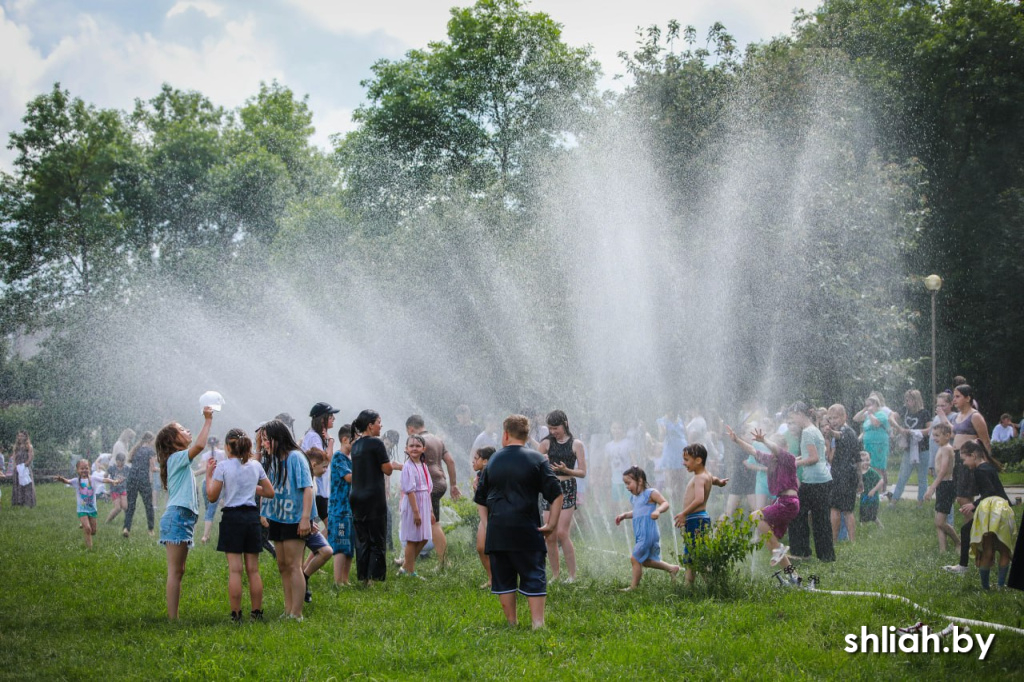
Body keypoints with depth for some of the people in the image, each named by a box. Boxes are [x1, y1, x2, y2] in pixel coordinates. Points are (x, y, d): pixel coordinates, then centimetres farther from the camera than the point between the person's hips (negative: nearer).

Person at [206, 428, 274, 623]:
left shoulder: (223, 467, -7)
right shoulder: (255, 465, 5)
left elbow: (212, 496, -5)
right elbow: (270, 492, 11)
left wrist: (208, 474, 7)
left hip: (232, 517, -4)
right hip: (252, 516, 4)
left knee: (235, 570, -3)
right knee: (253, 569, 7)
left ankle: (236, 615, -4)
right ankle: (256, 614, 10)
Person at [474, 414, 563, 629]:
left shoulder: (493, 460, 11)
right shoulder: (536, 459, 0)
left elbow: (481, 499, 17)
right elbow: (556, 494, -6)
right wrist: (551, 524, -1)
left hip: (496, 531, 3)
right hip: (526, 530, -3)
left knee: (502, 578, 10)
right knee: (534, 577, 1)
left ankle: (512, 623, 13)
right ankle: (537, 623, -6)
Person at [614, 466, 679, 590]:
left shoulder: (650, 493, -9)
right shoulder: (634, 497, 17)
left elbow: (665, 503, -14)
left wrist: (658, 511, -33)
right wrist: (624, 515, 21)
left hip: (648, 532, -10)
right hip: (639, 534, 10)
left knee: (635, 558, -8)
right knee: (645, 561, 16)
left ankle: (634, 586, 1)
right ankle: (672, 568, 28)